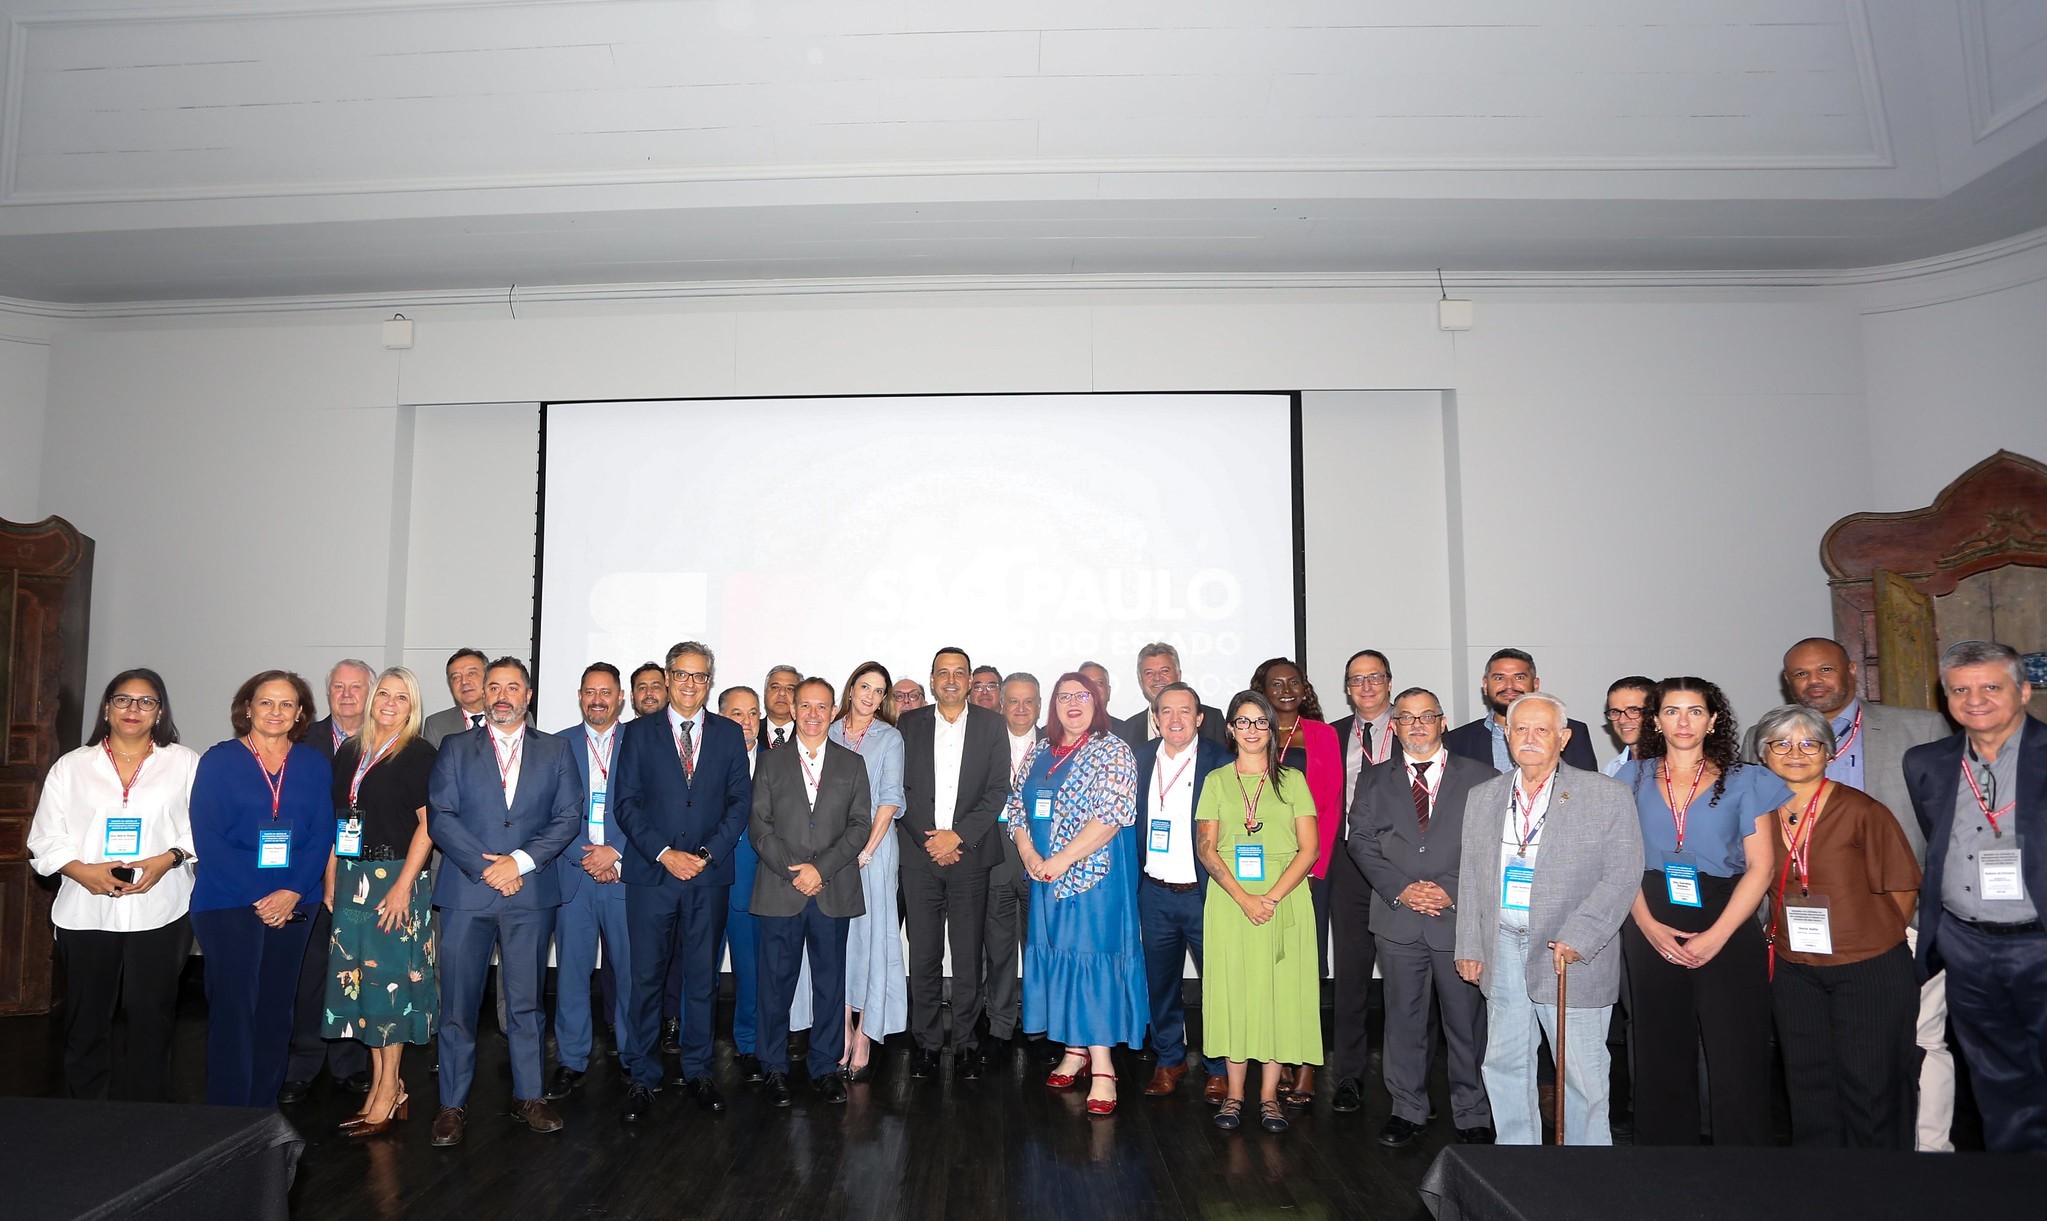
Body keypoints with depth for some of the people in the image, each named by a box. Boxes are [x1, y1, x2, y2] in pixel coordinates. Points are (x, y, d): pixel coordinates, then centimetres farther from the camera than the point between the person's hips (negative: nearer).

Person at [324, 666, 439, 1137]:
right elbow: (337, 822, 14)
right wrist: (331, 880, 9)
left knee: (389, 977, -2)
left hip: (397, 877, -6)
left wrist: (402, 885, -17)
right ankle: (380, 1085, 19)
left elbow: (427, 824, -12)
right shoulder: (349, 752, 11)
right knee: (360, 978, 8)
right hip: (351, 880, 6)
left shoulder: (418, 754, -7)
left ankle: (390, 1089, 9)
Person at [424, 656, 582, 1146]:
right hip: (465, 892, 0)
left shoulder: (556, 751, 9)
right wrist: (485, 866, -11)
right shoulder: (456, 748, 8)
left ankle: (529, 1097, 19)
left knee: (527, 1002, 7)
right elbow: (440, 816, -1)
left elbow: (568, 817, 2)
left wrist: (520, 861, -11)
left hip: (530, 893, 0)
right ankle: (452, 1104, 16)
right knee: (458, 1004, 4)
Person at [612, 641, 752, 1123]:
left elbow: (740, 801, 4)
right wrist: (664, 853, -11)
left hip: (709, 876, 1)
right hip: (652, 874, -1)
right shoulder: (640, 733, 5)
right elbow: (627, 803, 0)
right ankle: (643, 1078, 16)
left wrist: (707, 854, -8)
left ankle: (698, 1071, 21)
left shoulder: (729, 734, 8)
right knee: (646, 977, 2)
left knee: (702, 976, 8)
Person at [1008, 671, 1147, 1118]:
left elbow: (1113, 814, -16)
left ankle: (1102, 1067, -1)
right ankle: (1075, 1049, 24)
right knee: (1058, 957, 10)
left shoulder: (1112, 750, -6)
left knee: (1093, 958, -6)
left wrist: (1063, 858, -18)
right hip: (1045, 876, 6)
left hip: (1095, 873, -6)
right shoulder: (1038, 753, 13)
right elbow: (1017, 807, 12)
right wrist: (1028, 853, -5)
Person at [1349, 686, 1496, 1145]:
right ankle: (1408, 1111, 23)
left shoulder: (1481, 778, 4)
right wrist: (1400, 889, -9)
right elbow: (1361, 841, 4)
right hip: (1398, 918, 2)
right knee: (1404, 1020, 9)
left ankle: (1473, 1116, 21)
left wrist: (1452, 890, -11)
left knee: (1467, 1021, 5)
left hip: (1461, 917, -2)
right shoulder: (1374, 780, 10)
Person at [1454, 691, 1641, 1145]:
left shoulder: (1607, 796, -4)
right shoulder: (1483, 797, 9)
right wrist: (1469, 946, 8)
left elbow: (1623, 875, -9)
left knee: (1583, 1073, 5)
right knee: (1505, 1065, 13)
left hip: (1574, 955, -4)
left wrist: (1577, 938, -17)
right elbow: (1470, 877, 13)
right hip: (1503, 948, 4)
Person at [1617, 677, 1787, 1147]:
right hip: (1651, 933, 2)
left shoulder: (1744, 782, 4)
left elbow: (1760, 867, -2)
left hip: (1728, 930, -1)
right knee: (1661, 1059, 8)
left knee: (1736, 1060, -2)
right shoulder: (1632, 780, 8)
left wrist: (1717, 935, -11)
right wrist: (1648, 925, -7)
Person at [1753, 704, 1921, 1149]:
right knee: (1808, 1083, 14)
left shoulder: (1861, 811, -10)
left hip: (1871, 970, -3)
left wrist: (1872, 940, -3)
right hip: (1793, 971, 4)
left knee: (1870, 1084, 6)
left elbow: (1902, 887, -4)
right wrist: (1780, 934, 7)